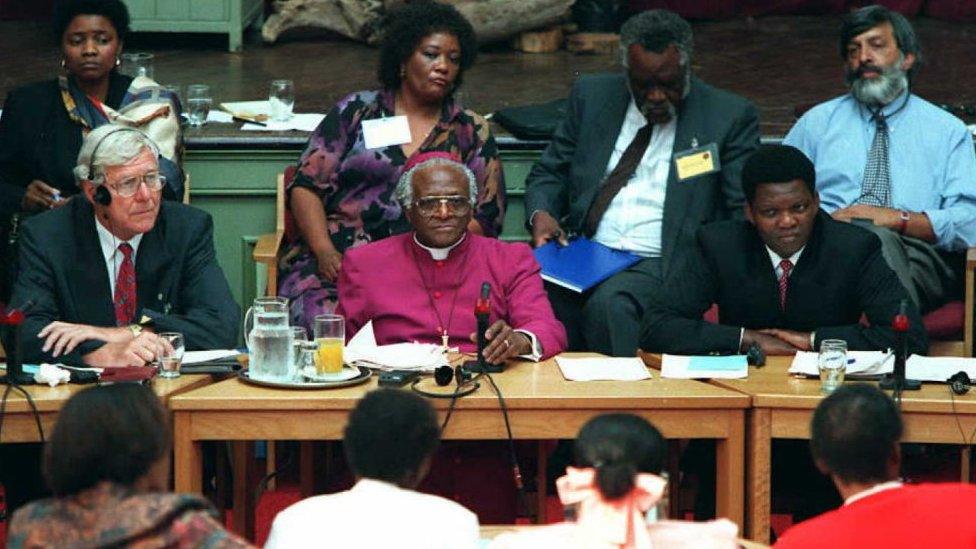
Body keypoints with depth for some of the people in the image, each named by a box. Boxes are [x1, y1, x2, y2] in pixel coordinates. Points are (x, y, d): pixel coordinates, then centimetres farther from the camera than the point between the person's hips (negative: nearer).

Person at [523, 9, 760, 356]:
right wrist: (541, 214, -4)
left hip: (662, 265, -3)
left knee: (610, 303, -35)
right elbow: (548, 174, 20)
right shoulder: (591, 96, 13)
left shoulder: (729, 116, 5)